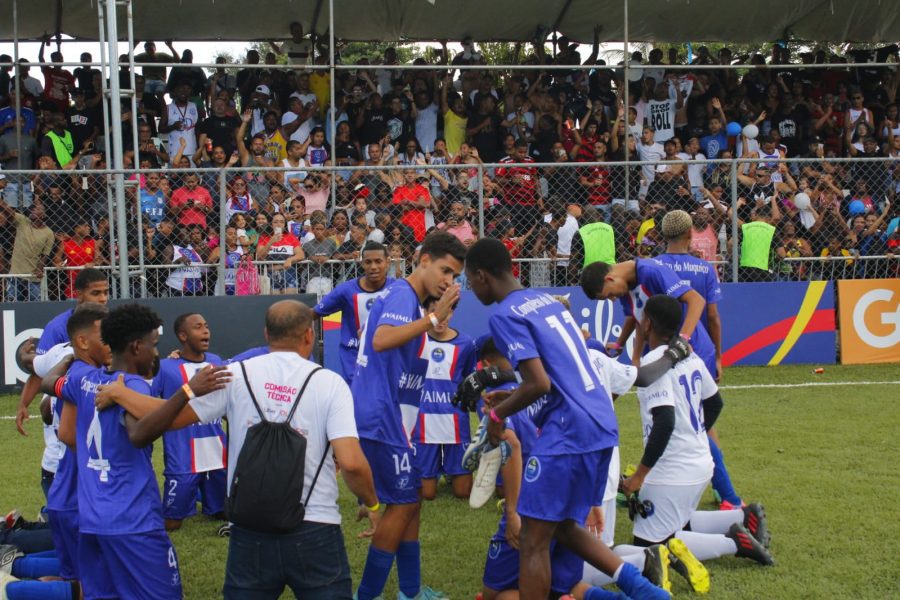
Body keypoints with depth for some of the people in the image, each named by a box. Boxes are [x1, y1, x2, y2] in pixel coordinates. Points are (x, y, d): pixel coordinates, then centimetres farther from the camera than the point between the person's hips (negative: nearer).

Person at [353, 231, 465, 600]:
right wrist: (434, 317, -31)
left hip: (381, 411, 10)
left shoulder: (404, 296, 16)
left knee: (410, 498, 17)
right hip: (378, 414, -10)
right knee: (403, 503, -3)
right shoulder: (403, 295, -14)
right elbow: (381, 340, -31)